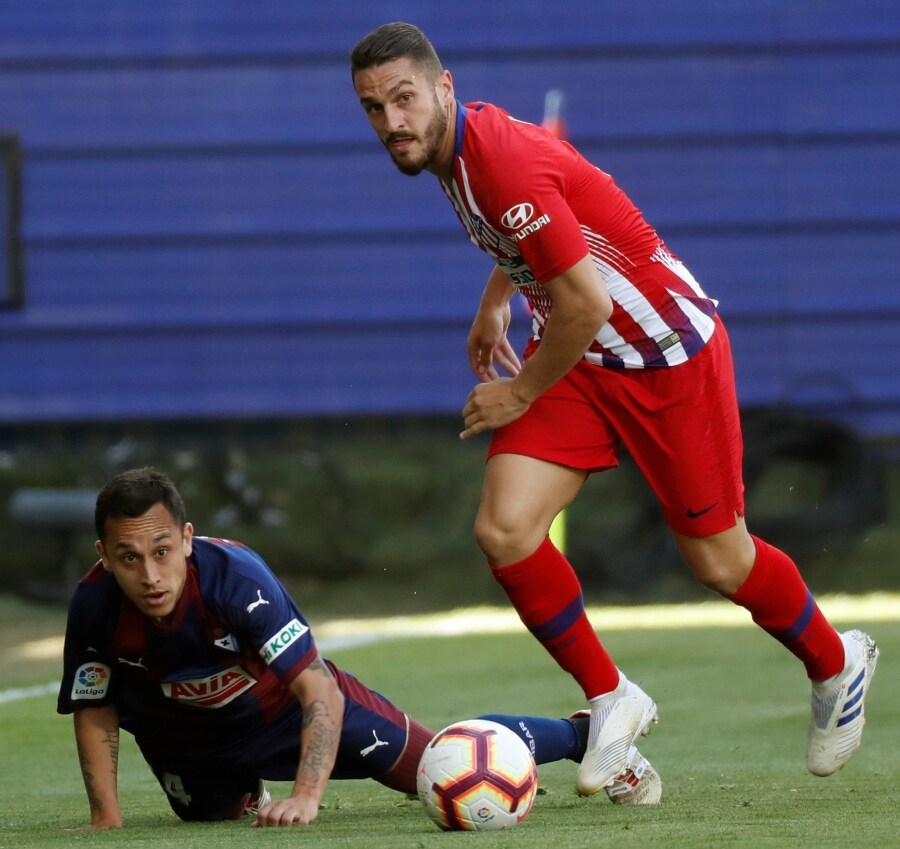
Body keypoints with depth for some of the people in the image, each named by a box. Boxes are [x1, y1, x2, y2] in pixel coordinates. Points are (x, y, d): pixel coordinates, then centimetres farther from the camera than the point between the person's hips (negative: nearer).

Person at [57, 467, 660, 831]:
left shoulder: (235, 575, -41)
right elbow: (94, 711, -13)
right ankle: (245, 792, 55)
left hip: (292, 701, -2)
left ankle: (589, 734, 27)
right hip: (187, 734, 2)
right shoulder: (96, 607, -32)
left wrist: (306, 797, -51)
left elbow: (319, 691, -41)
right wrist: (107, 818, -19)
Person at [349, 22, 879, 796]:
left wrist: (521, 394, -16)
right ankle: (611, 700, 5)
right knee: (504, 529, -12)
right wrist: (494, 303, 25)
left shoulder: (506, 160, -30)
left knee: (718, 562, 5)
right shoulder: (454, 150, -2)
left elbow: (585, 303, -29)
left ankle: (836, 664, 35)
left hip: (669, 349, -8)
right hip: (579, 355, 8)